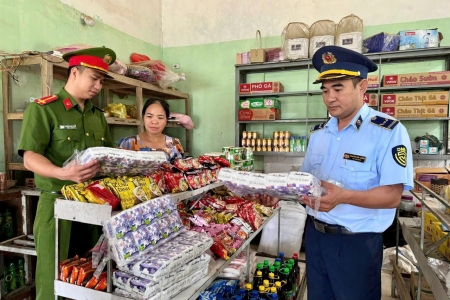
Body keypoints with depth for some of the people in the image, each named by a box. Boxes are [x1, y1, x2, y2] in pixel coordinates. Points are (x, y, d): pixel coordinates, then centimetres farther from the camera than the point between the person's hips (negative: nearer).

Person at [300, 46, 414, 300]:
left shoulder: (389, 131, -14)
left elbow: (392, 196, -19)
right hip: (315, 234, 6)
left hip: (357, 242, -5)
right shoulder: (318, 133, 5)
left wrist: (343, 196, -34)